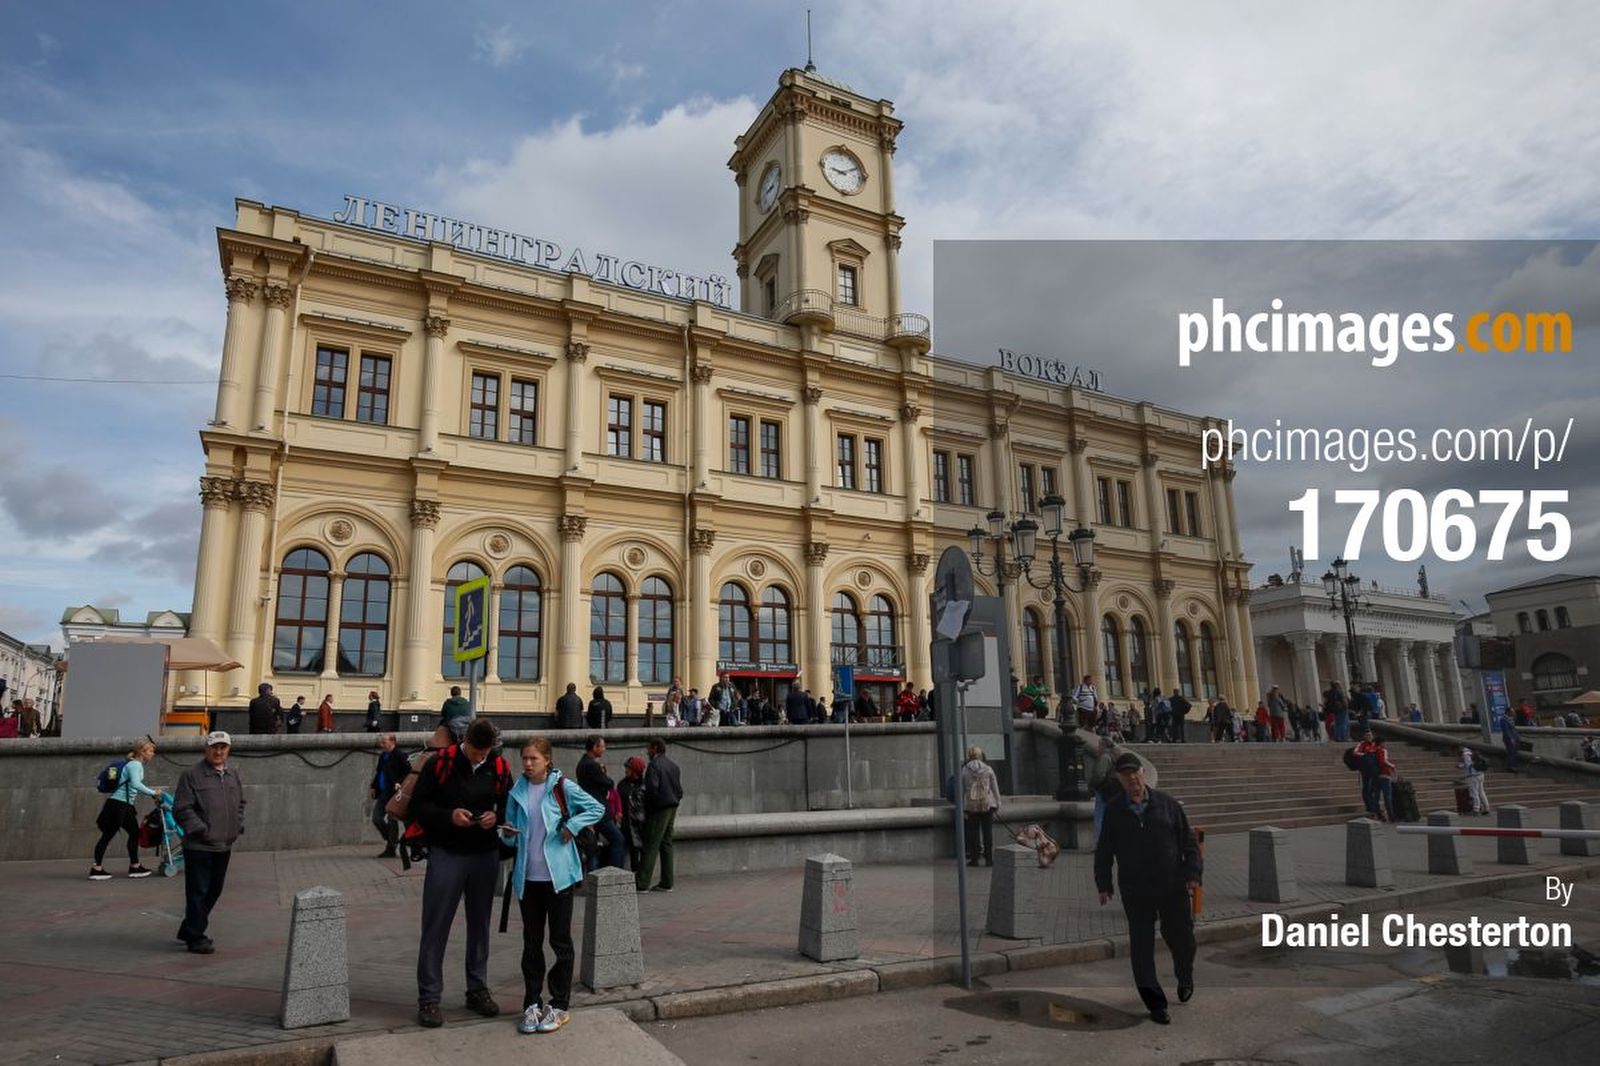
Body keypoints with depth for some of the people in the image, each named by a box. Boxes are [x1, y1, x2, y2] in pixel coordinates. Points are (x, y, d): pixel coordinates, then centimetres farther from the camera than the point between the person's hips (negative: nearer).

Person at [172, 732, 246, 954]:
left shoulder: (233, 775, 11)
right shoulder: (191, 775, -10)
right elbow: (181, 809, -12)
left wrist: (238, 826, 10)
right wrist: (201, 830, -17)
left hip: (224, 846, 7)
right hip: (199, 846, -7)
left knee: (214, 890, 15)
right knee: (198, 892, -1)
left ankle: (189, 930, 31)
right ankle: (196, 937, 9)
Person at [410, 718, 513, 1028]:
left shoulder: (499, 768, 0)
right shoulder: (439, 764, -9)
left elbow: (509, 805, 11)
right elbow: (418, 805, -5)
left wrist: (497, 816, -10)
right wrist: (448, 816, -19)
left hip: (485, 856, 3)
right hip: (446, 854, -3)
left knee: (480, 924, 13)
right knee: (436, 927, 1)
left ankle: (478, 989, 26)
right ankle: (428, 998, 12)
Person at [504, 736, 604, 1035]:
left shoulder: (562, 787, -7)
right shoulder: (518, 792, 4)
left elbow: (597, 808, -3)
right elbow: (512, 831, 12)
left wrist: (571, 826, -12)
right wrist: (509, 834, -10)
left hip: (557, 875, -4)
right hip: (528, 876, 4)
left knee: (560, 940, 5)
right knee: (531, 942, 12)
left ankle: (559, 1005, 16)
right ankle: (532, 1004, 23)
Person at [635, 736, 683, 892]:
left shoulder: (654, 765, -12)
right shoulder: (673, 765, 14)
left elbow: (652, 788, -21)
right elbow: (680, 790, 13)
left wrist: (648, 804, -7)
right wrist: (674, 802, 15)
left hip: (659, 809, -8)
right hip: (672, 809, 8)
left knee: (651, 846, -6)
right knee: (666, 845, 11)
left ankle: (642, 883, -5)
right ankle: (666, 883, 13)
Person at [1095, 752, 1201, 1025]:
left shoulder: (1167, 804, -2)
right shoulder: (1114, 811, -1)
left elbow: (1189, 841, 3)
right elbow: (1103, 851, 6)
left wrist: (1193, 873, -6)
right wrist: (1103, 884, 5)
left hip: (1173, 887, 0)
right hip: (1135, 892, 0)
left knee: (1181, 937, 12)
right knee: (1141, 946, -1)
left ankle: (1185, 979, 44)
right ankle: (1155, 1004, 9)